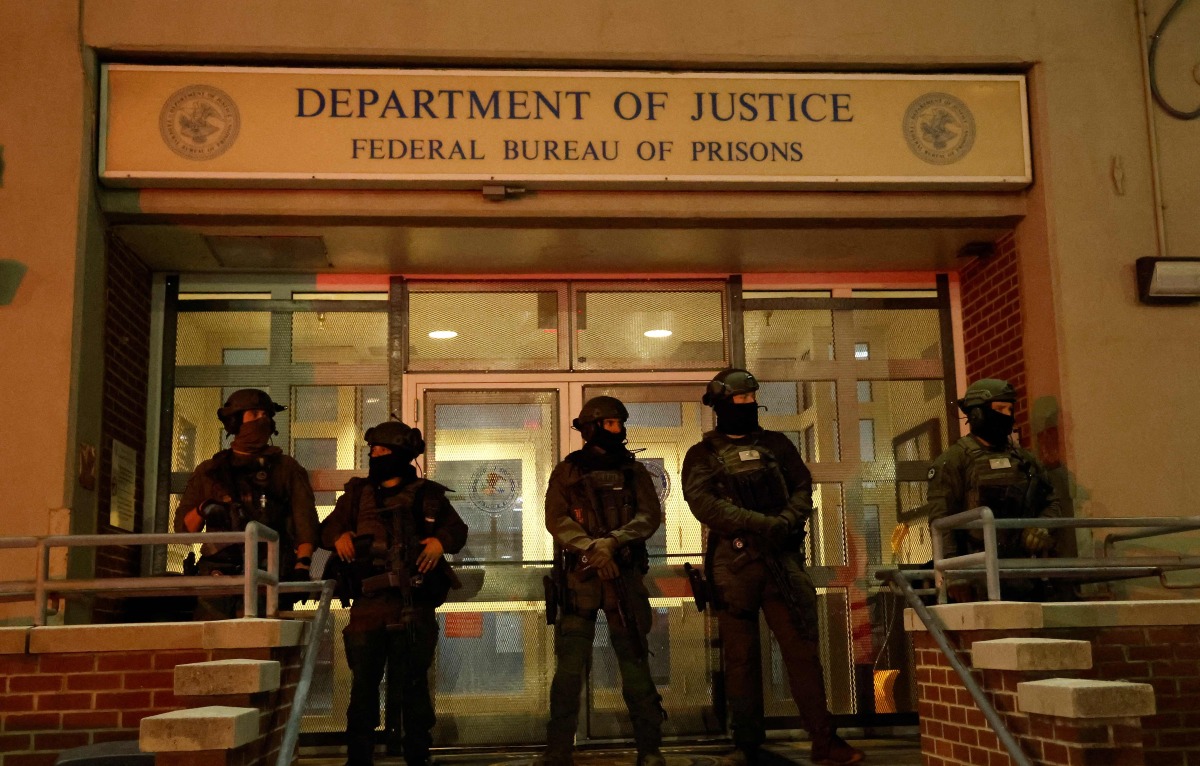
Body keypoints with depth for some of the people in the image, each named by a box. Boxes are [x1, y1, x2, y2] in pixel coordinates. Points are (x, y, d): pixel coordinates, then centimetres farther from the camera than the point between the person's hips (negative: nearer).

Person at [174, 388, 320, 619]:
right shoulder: (209, 471, 22)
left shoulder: (286, 468, 18)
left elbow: (305, 521, 7)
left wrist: (302, 565, -10)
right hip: (219, 572, 1)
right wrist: (203, 510, -3)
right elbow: (183, 526, 20)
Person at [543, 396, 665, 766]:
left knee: (634, 660, 3)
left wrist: (612, 540, -16)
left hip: (624, 576, 1)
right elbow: (556, 518, -3)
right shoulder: (567, 471, 9)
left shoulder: (634, 471, 12)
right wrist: (590, 547, -19)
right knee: (570, 666, -2)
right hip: (579, 578, -1)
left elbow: (650, 515, -1)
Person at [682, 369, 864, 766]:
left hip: (782, 558, 2)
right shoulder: (703, 455, 6)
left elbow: (803, 487, 9)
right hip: (733, 563, -2)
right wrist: (760, 523, -18)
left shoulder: (776, 444, 16)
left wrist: (787, 521, -12)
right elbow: (704, 503, -9)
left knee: (803, 647, -1)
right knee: (740, 656, 4)